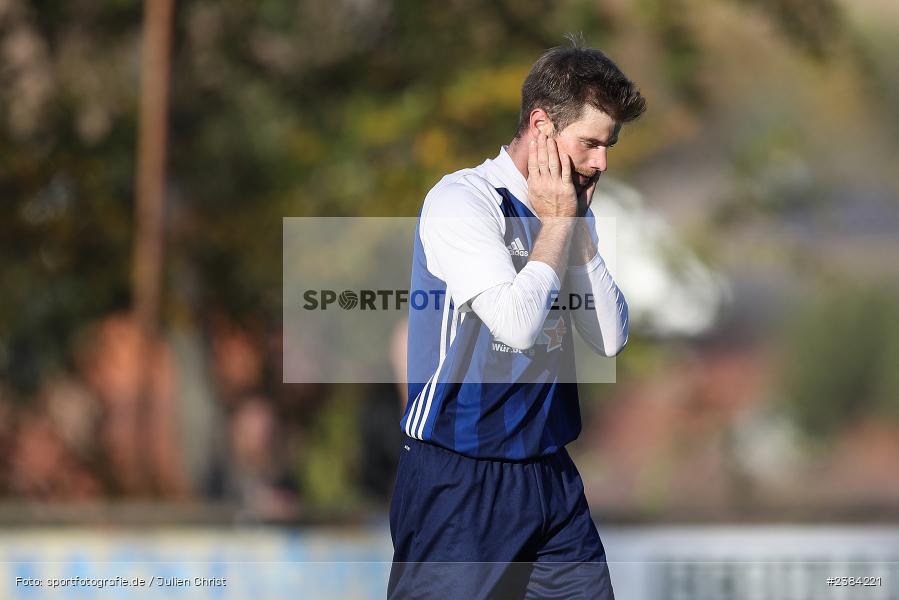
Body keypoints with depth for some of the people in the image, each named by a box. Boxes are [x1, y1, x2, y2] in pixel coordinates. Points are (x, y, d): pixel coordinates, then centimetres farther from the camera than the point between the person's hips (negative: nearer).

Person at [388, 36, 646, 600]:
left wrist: (580, 226, -2)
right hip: (460, 476, -7)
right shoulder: (463, 200, -13)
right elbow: (518, 323, -24)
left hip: (548, 471, 7)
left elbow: (611, 337, 6)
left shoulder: (564, 209, 10)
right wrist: (558, 221, -12)